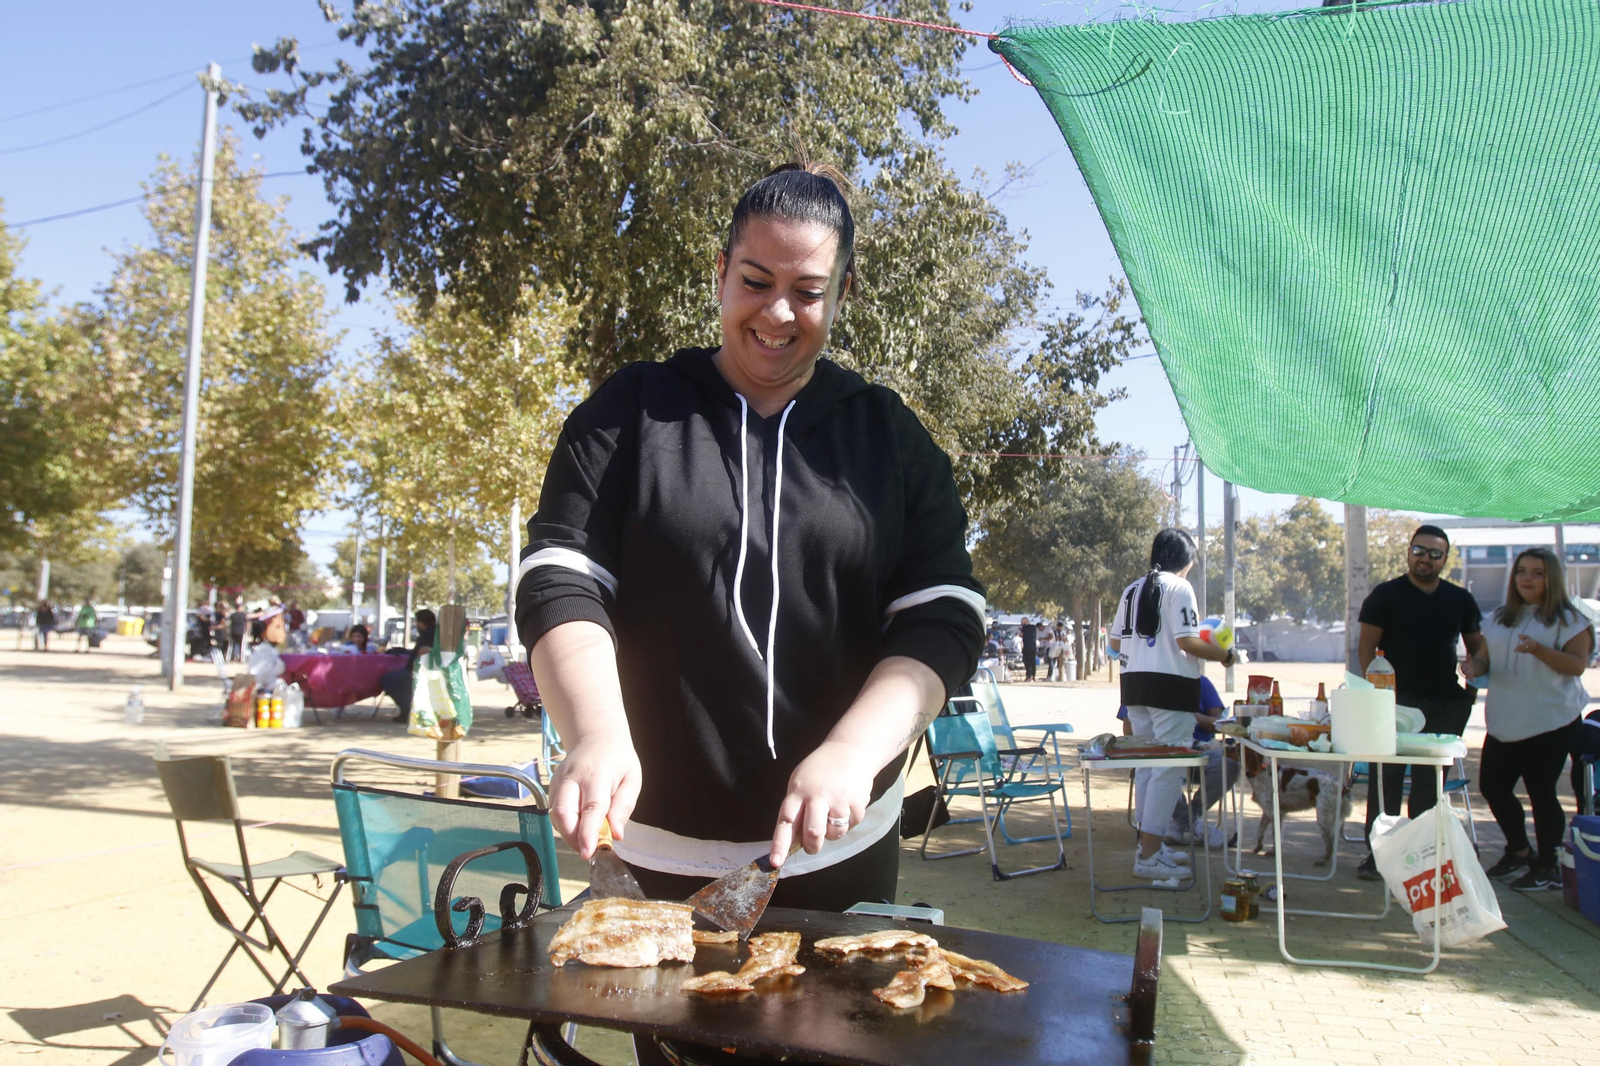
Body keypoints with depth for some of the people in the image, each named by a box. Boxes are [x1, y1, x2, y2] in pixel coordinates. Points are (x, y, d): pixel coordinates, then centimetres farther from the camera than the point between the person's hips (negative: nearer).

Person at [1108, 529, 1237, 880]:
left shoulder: (1132, 589, 13)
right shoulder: (1179, 587, -8)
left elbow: (1115, 641, 15)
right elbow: (1187, 642, -16)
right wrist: (1224, 655, -1)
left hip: (1135, 682, 8)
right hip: (1171, 684, -8)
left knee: (1146, 765, 15)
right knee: (1169, 768, -5)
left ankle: (1150, 843, 24)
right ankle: (1149, 855, -6)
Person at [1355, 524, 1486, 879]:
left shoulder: (1460, 599, 11)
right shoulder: (1386, 595, -1)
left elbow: (1477, 645, 19)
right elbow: (1367, 645, -3)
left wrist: (1474, 679, 1)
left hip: (1446, 703, 4)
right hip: (1397, 700, -4)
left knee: (1431, 780, 9)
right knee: (1387, 776, -4)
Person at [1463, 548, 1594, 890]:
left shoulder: (1569, 620, -3)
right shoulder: (1501, 618, 14)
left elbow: (1577, 664, -12)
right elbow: (1485, 656, 14)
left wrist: (1538, 649, -27)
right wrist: (1475, 666, -9)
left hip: (1550, 721, -6)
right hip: (1504, 721, 6)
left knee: (1541, 792, -3)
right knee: (1492, 786, 9)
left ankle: (1548, 868, 14)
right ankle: (1519, 852, 30)